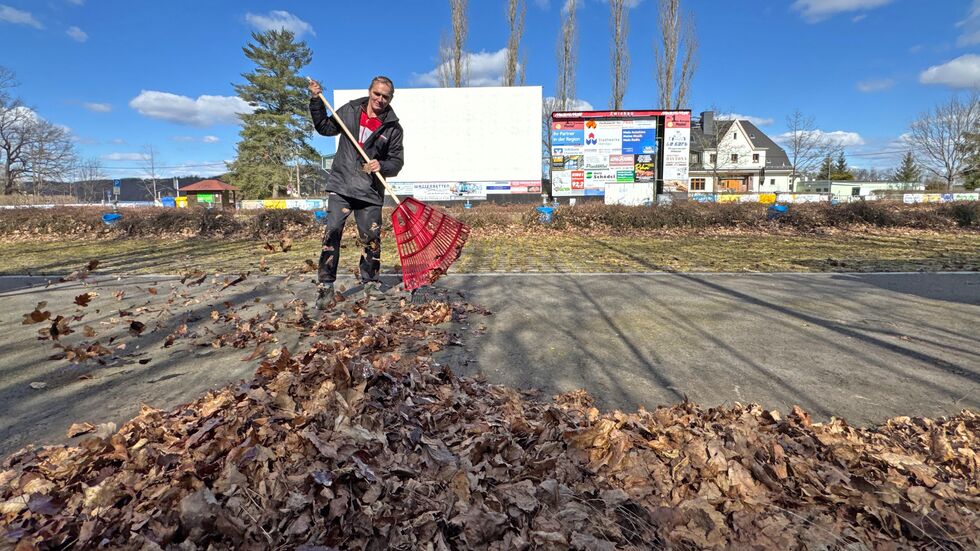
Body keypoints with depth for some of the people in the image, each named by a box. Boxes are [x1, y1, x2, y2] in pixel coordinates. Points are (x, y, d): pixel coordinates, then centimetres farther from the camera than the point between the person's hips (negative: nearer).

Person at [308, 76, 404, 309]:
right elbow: (325, 127, 19)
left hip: (370, 192, 0)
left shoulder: (393, 127, 1)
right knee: (332, 234, -7)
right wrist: (316, 101, 9)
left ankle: (371, 284, 20)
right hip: (340, 186, 1)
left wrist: (382, 166, -19)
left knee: (372, 239, 3)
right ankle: (325, 287, -2)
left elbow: (397, 161, 1)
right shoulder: (350, 110, 7)